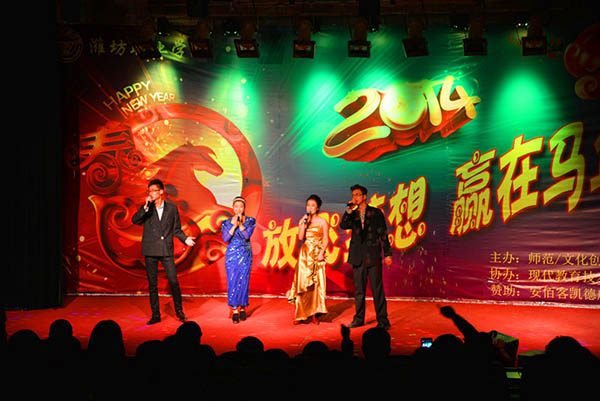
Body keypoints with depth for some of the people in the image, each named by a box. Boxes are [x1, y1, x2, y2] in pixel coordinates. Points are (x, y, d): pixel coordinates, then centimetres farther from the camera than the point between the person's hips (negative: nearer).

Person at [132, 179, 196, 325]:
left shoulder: (172, 208, 6)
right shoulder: (146, 209, 6)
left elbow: (176, 229, 9)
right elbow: (135, 220, -11)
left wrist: (185, 238, -8)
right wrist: (146, 207, -20)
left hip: (166, 250, -1)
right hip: (150, 251, 1)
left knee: (174, 282, -5)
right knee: (152, 284, 5)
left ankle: (179, 311, 13)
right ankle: (155, 315, 13)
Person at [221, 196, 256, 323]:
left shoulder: (250, 221, 3)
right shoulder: (227, 222, 5)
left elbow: (247, 235, -11)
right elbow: (225, 238, -7)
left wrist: (240, 223, -19)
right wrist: (234, 225, -16)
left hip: (245, 255, 0)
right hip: (232, 254, 0)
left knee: (243, 281, 0)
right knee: (232, 281, -5)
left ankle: (242, 308, 14)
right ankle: (235, 310, -2)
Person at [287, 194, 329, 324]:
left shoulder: (322, 221, 2)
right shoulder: (303, 220, 9)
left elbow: (326, 240, -1)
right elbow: (300, 237, -2)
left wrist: (321, 253, -14)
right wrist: (304, 222, -9)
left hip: (317, 255, -2)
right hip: (305, 254, 2)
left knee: (316, 283, -3)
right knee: (302, 282, -4)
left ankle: (313, 313, 2)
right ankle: (300, 314, 0)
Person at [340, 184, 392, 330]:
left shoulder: (376, 213, 4)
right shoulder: (352, 215, 13)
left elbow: (383, 234, 3)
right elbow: (343, 226, -5)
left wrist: (387, 254, -2)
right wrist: (349, 210, -11)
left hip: (373, 256, -3)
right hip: (358, 257, 3)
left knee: (377, 289, -4)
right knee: (358, 289, 7)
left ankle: (383, 320, 0)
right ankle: (359, 319, 17)